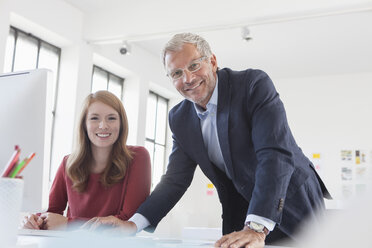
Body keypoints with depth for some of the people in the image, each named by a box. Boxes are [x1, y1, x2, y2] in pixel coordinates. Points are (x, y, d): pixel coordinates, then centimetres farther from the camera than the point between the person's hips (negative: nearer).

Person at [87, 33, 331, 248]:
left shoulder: (255, 84, -19)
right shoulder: (180, 118, -2)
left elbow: (276, 154, -30)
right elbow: (176, 179, -3)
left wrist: (256, 228, -40)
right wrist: (134, 224, -18)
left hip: (293, 204, -3)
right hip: (240, 219, 4)